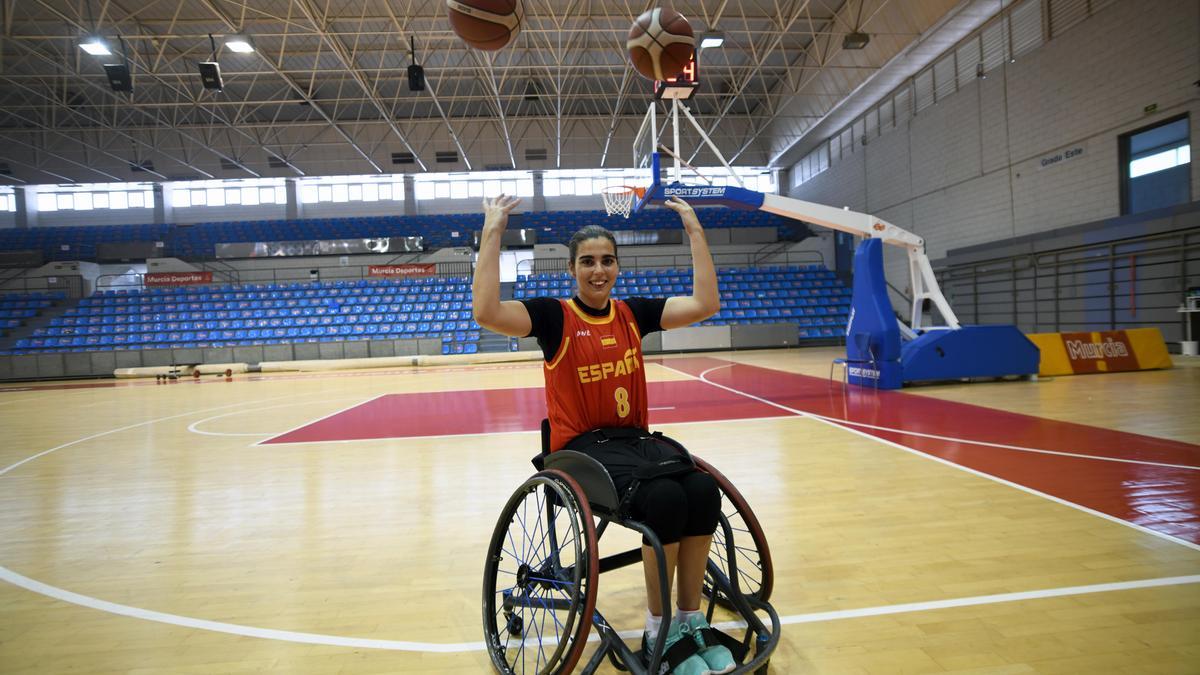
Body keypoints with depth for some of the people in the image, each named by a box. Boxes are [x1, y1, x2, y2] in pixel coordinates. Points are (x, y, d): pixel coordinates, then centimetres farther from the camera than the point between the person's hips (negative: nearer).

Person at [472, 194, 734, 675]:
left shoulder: (634, 313, 8)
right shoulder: (554, 316, -5)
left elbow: (706, 304, 1)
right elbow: (486, 312, -22)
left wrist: (694, 229, 1)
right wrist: (492, 231, -20)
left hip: (635, 436, 5)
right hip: (580, 445, -4)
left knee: (703, 490, -25)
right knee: (664, 496, -31)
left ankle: (691, 621, -5)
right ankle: (660, 632, -10)